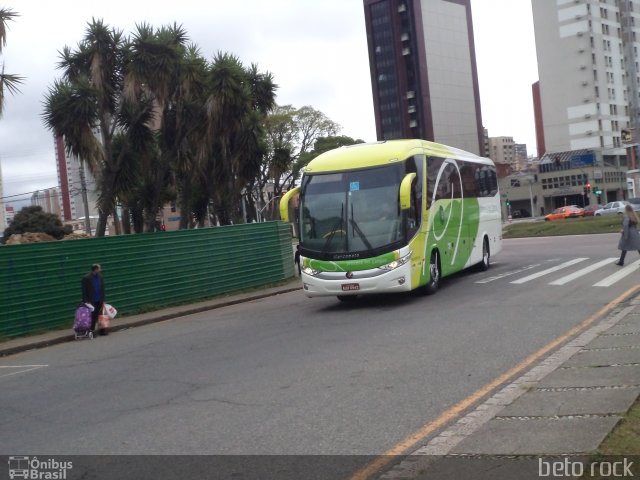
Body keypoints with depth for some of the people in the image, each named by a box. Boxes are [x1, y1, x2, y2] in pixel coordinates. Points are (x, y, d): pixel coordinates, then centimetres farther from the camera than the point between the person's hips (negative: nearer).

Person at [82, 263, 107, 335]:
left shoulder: (100, 277, 5)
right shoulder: (86, 278, -10)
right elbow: (84, 291, -9)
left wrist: (103, 300, 7)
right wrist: (86, 301, -13)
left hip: (99, 301, 4)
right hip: (91, 302, -4)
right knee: (92, 316, 3)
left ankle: (102, 330, 12)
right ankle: (91, 330, 14)